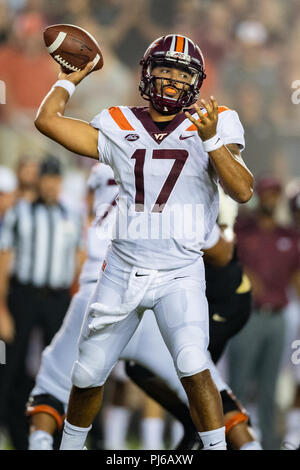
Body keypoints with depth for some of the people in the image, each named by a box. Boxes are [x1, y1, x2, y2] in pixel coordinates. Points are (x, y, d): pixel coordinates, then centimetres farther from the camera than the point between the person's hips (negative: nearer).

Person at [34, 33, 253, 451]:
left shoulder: (213, 126, -2)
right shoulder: (119, 128, 5)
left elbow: (243, 191, -15)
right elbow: (47, 120, 1)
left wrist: (212, 140, -27)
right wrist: (72, 78, 14)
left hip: (180, 274, -3)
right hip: (123, 271, 3)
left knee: (193, 369, -24)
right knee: (88, 376, 10)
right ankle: (70, 447, 34)